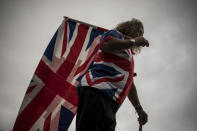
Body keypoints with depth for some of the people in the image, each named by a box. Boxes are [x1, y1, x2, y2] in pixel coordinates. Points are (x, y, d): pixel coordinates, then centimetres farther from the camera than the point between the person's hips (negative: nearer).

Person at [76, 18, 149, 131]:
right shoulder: (116, 34, 14)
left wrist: (139, 109, 35)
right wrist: (133, 42, -4)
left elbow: (130, 84, 40)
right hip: (96, 92, -9)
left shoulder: (129, 56, 39)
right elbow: (105, 44, -12)